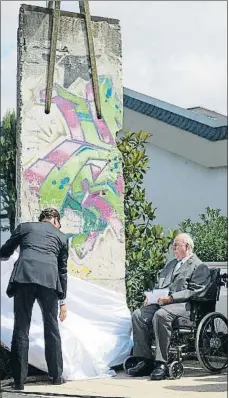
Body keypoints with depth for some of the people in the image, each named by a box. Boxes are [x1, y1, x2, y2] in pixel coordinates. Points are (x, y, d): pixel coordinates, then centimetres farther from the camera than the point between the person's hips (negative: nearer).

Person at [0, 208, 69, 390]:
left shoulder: (24, 227, 22)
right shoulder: (62, 237, 24)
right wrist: (63, 300, 26)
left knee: (21, 329, 3)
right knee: (51, 328, 14)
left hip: (23, 277, -1)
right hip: (49, 279, 1)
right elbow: (63, 271, 23)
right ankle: (56, 375, 19)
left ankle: (19, 380, 1)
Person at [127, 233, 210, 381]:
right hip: (161, 301, 8)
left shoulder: (199, 267, 4)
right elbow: (159, 285, 30)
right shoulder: (170, 264, 31)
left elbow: (194, 291, -9)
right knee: (138, 315, -18)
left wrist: (171, 298, -19)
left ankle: (162, 364, -34)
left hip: (182, 305, -8)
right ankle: (145, 360, -18)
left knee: (160, 315, -37)